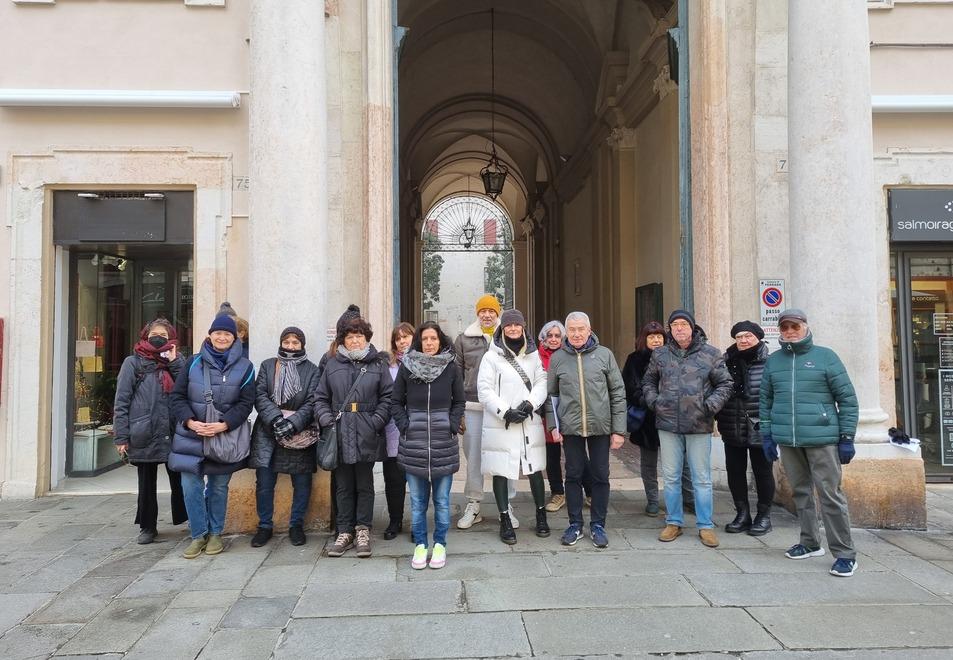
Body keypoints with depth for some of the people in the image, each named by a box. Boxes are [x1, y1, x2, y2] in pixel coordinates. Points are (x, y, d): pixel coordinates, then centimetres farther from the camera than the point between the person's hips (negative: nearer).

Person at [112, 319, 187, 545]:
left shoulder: (176, 362, 11)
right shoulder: (133, 363, 3)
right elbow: (121, 401, -1)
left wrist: (175, 362, -7)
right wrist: (122, 436, -7)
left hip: (173, 434, 1)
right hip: (144, 436, -1)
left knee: (179, 481, 3)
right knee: (146, 483, 11)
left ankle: (187, 521, 16)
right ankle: (147, 527, 24)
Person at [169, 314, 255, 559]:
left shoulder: (244, 367, 0)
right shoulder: (194, 362, 4)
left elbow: (246, 403, -3)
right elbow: (177, 396, 4)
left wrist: (224, 425, -16)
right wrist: (190, 421, -11)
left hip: (225, 436, -1)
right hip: (191, 435, 1)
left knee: (219, 487, 9)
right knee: (191, 486, -1)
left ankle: (215, 534, 24)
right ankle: (199, 535, 14)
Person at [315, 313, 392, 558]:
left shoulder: (378, 365, 4)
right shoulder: (333, 365, 9)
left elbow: (387, 397, 1)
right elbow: (321, 398, 11)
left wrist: (376, 422, -10)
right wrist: (326, 418, -5)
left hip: (366, 437, -2)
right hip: (340, 435, 2)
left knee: (365, 485, 7)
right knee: (343, 486, 9)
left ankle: (362, 532, 17)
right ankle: (345, 532, 19)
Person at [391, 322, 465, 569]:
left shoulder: (450, 368, 1)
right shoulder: (406, 367, 0)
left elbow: (459, 401, 9)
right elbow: (396, 402, 7)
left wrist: (452, 425, -3)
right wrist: (404, 425, -5)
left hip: (443, 441, 0)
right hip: (414, 441, 0)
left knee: (442, 498, 8)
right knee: (417, 499, 9)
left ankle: (440, 544, 21)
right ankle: (420, 544, 21)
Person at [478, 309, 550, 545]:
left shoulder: (533, 355, 9)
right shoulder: (492, 357, -4)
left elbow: (541, 383, 5)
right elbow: (484, 389, -7)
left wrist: (530, 404, -12)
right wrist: (505, 412, -14)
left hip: (530, 422, 3)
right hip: (500, 424, -3)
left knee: (535, 469, 7)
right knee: (500, 472, 3)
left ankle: (541, 515, 26)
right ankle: (505, 520, 17)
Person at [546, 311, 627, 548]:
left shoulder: (604, 355, 0)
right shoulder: (557, 358, 3)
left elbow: (618, 393, 1)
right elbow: (551, 395, 8)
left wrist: (619, 429, -3)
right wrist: (553, 426, 0)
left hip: (600, 426, 0)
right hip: (570, 427, 1)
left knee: (600, 476, 8)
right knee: (573, 475, 9)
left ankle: (598, 525, 22)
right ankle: (575, 524, 23)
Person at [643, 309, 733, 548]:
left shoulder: (710, 354, 0)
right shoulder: (660, 354, 7)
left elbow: (725, 384, 4)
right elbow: (648, 382, 18)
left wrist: (710, 405, -10)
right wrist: (653, 402, 1)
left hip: (699, 426, -2)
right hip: (668, 424, 2)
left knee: (702, 479, 6)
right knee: (671, 477, 10)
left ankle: (705, 526, 18)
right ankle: (673, 522, 23)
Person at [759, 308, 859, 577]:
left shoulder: (825, 356, -1)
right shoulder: (773, 361, 10)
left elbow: (847, 398, -1)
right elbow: (766, 401, 14)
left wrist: (847, 437, -4)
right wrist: (767, 435, 9)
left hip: (822, 438, -4)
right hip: (787, 440, 4)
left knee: (830, 494, -4)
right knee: (801, 492, 13)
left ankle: (845, 553, 6)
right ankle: (810, 542, 27)